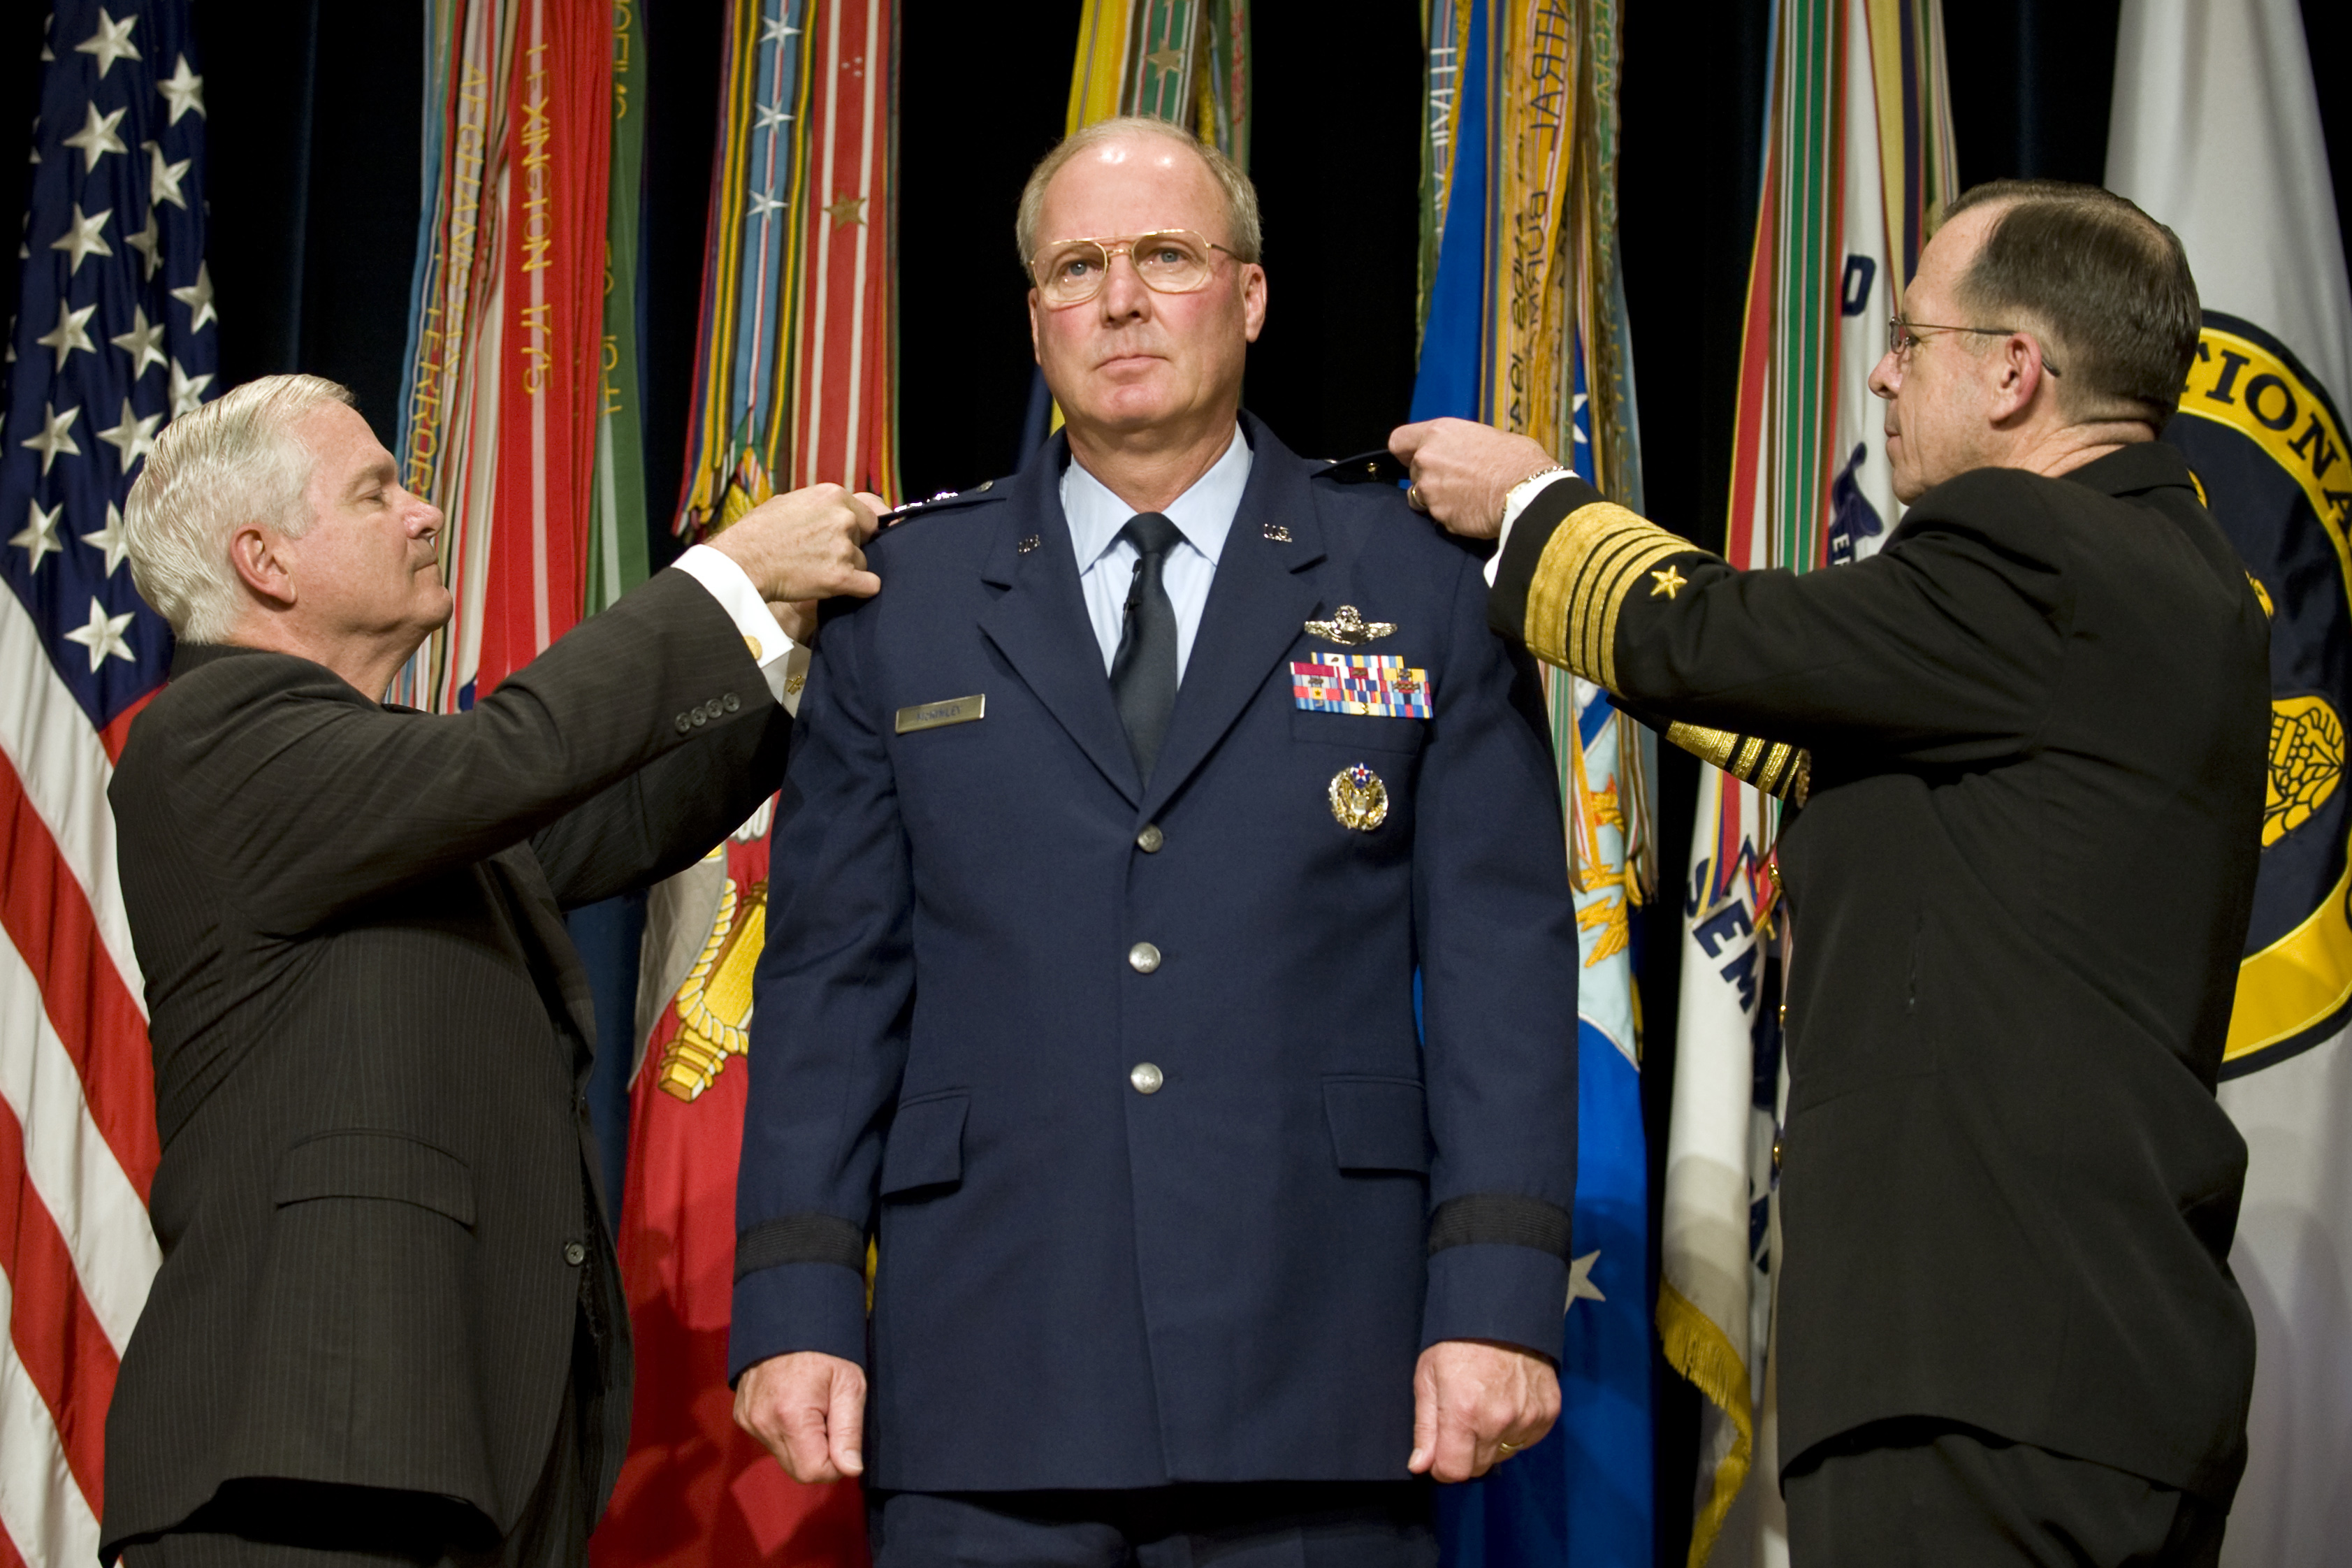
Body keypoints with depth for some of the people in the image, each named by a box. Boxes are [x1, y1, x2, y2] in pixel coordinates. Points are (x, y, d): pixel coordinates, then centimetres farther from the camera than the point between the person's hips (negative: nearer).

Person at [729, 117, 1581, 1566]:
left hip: (1313, 1393, 0)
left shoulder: (1424, 586, 7)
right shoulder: (907, 603, 11)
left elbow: (1501, 957, 2)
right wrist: (797, 1303, 0)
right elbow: (833, 971, 9)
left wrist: (1500, 1295, -7)